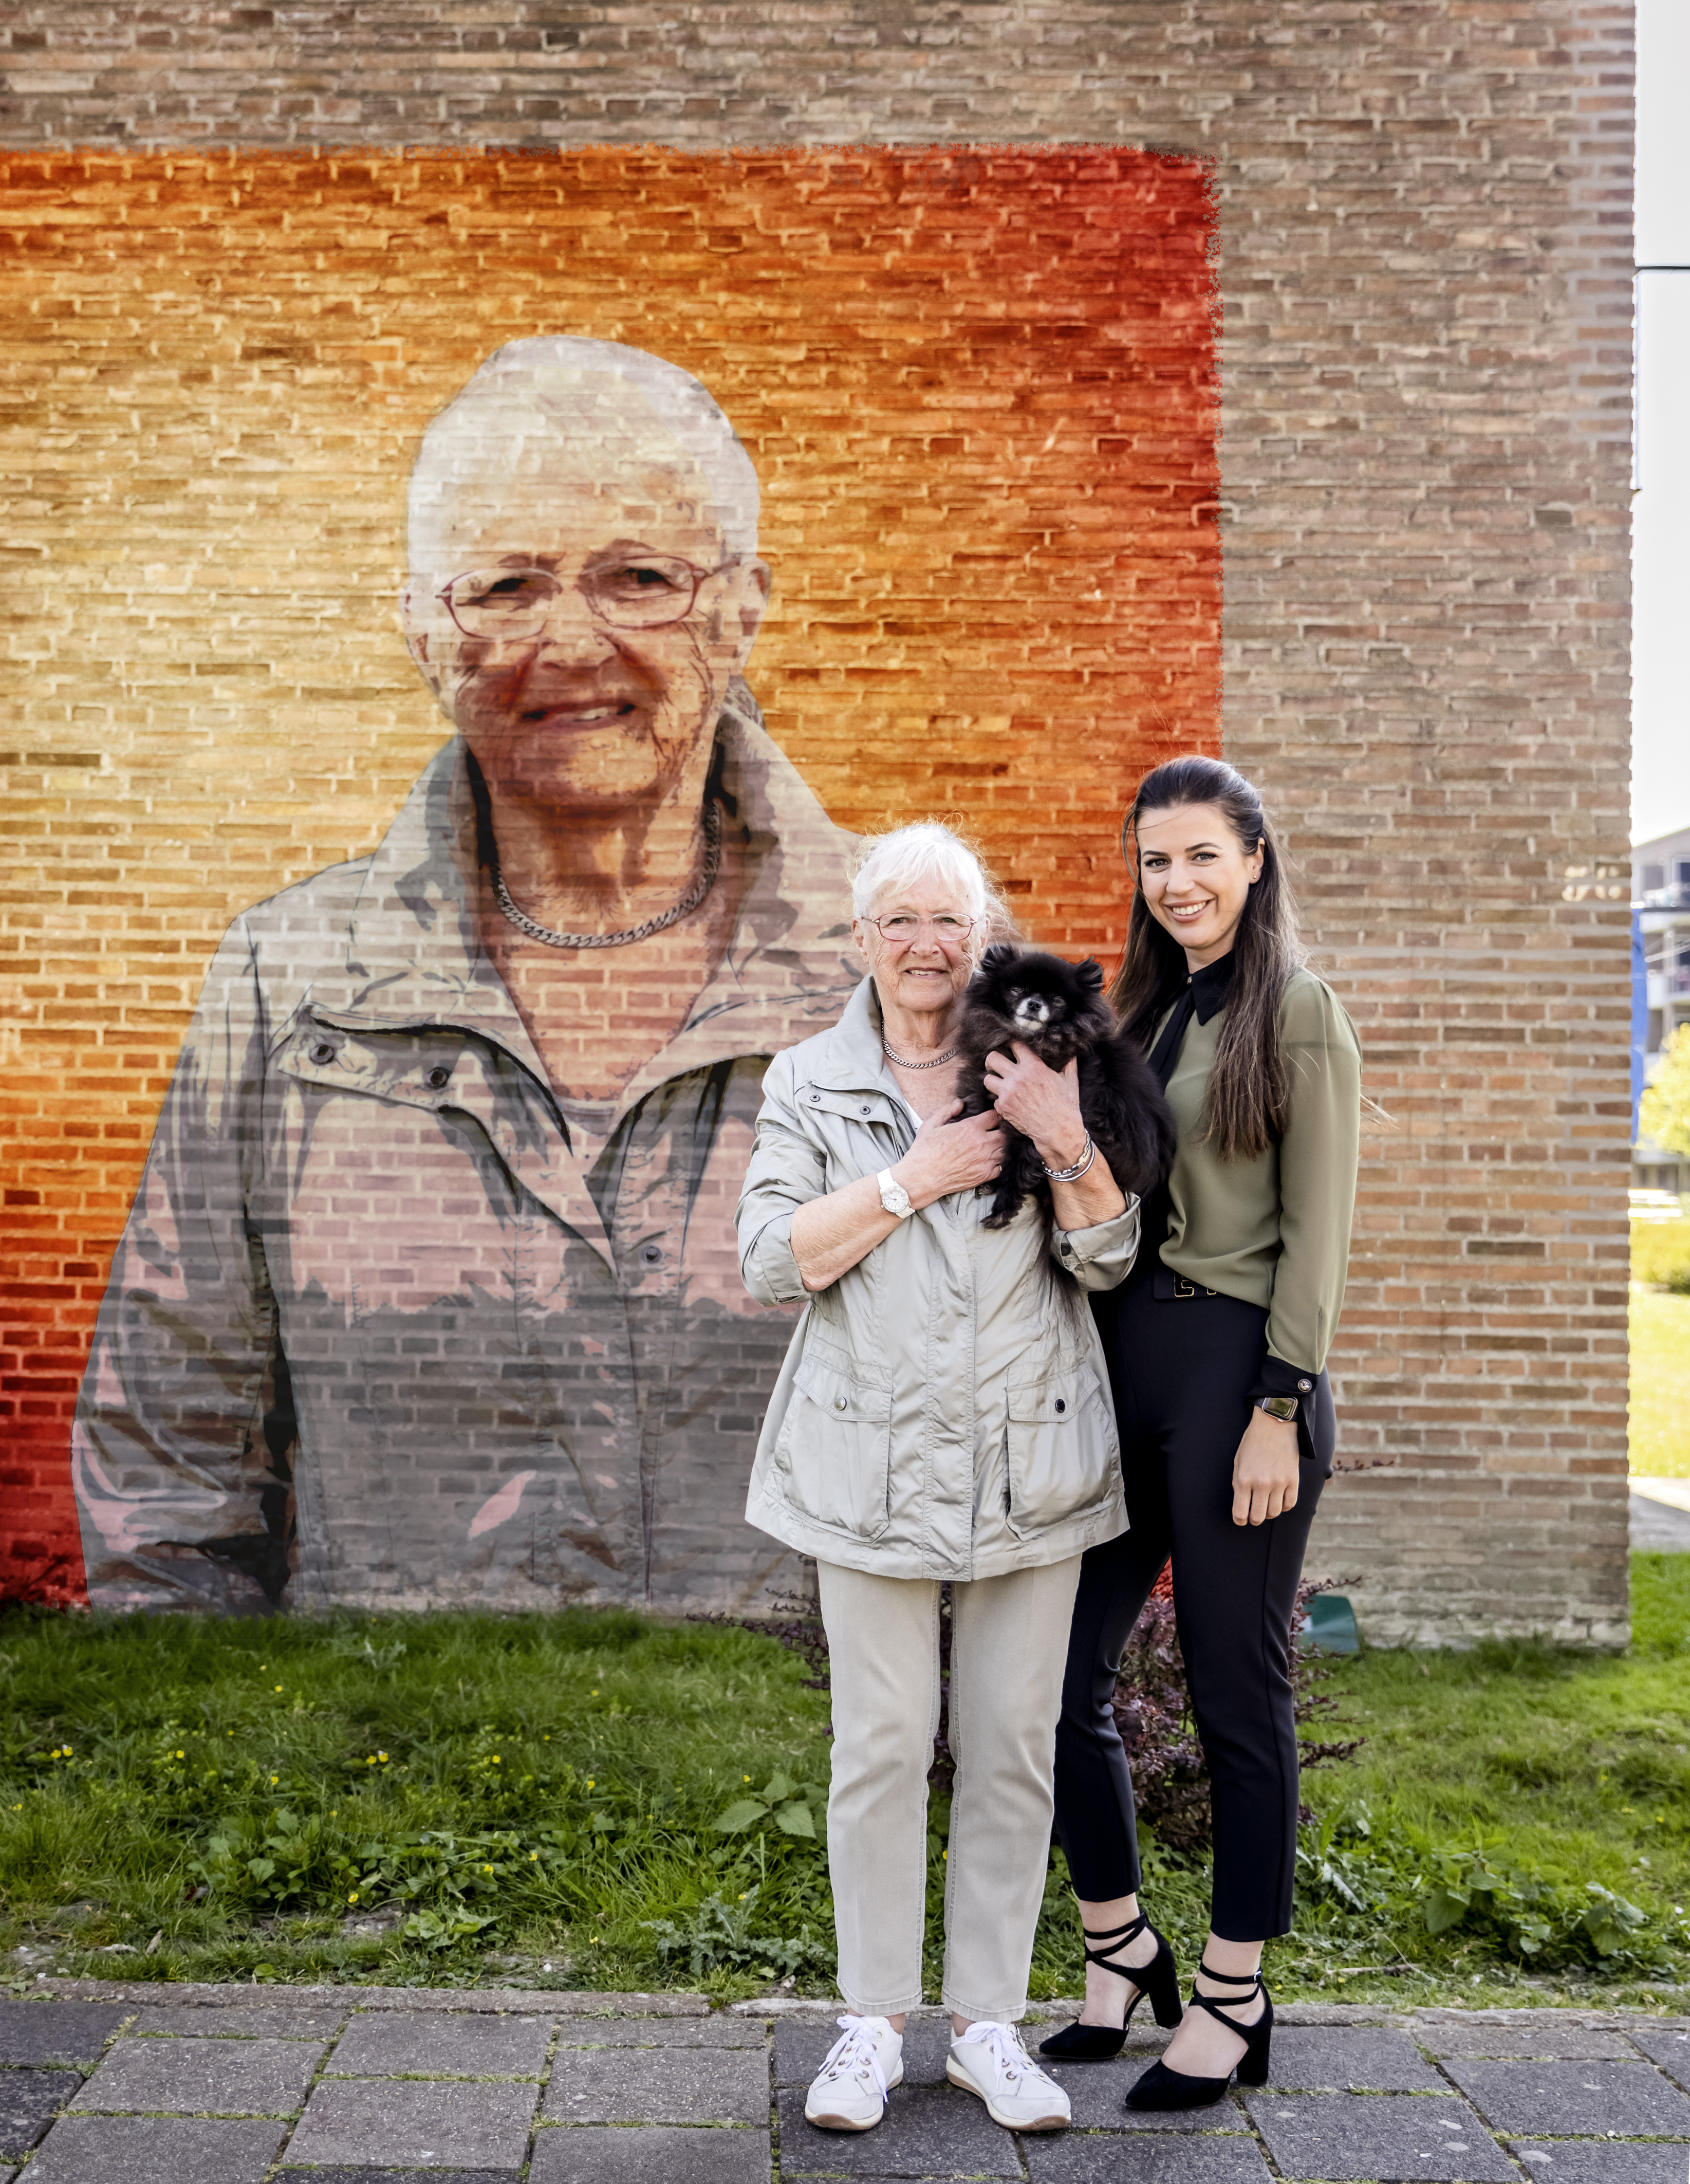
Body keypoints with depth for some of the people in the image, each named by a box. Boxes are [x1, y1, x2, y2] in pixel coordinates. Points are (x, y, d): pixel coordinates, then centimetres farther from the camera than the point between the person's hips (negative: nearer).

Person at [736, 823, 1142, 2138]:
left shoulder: (1039, 1070, 6)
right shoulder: (811, 1083, 6)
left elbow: (1109, 1262, 2)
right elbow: (771, 1261, -4)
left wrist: (1068, 1143, -15)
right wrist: (912, 1181, -11)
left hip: (1030, 1463, 1)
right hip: (871, 1468, -1)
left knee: (1014, 1747, 7)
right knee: (881, 1746, 3)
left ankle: (991, 2024, 21)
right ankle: (874, 2022, 19)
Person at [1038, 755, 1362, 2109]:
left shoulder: (1298, 1013, -4)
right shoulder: (1138, 1009, 15)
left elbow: (1318, 1233, -8)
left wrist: (1279, 1410, -14)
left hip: (1235, 1370, -6)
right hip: (1118, 1363, 7)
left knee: (1238, 1695, 4)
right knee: (1066, 1676, 8)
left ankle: (1234, 2001, 20)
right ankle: (1122, 1951, 28)